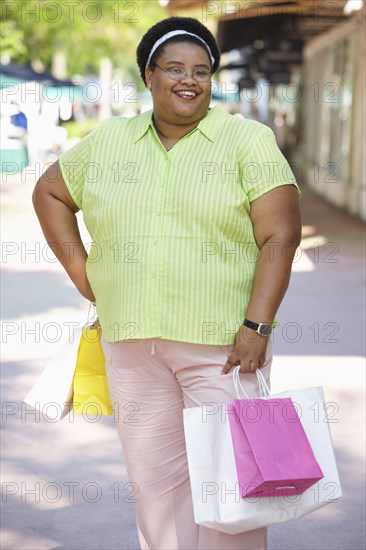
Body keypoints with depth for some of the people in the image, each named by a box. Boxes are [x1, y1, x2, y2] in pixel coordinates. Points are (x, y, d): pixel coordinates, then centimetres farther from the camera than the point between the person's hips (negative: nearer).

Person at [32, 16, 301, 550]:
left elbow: (280, 236, -8)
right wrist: (79, 269, 12)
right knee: (154, 480, 10)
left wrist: (256, 328, -16)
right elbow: (50, 192, 23)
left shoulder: (249, 141, -2)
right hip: (132, 345, 4)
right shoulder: (108, 142, 9)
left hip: (221, 345, -4)